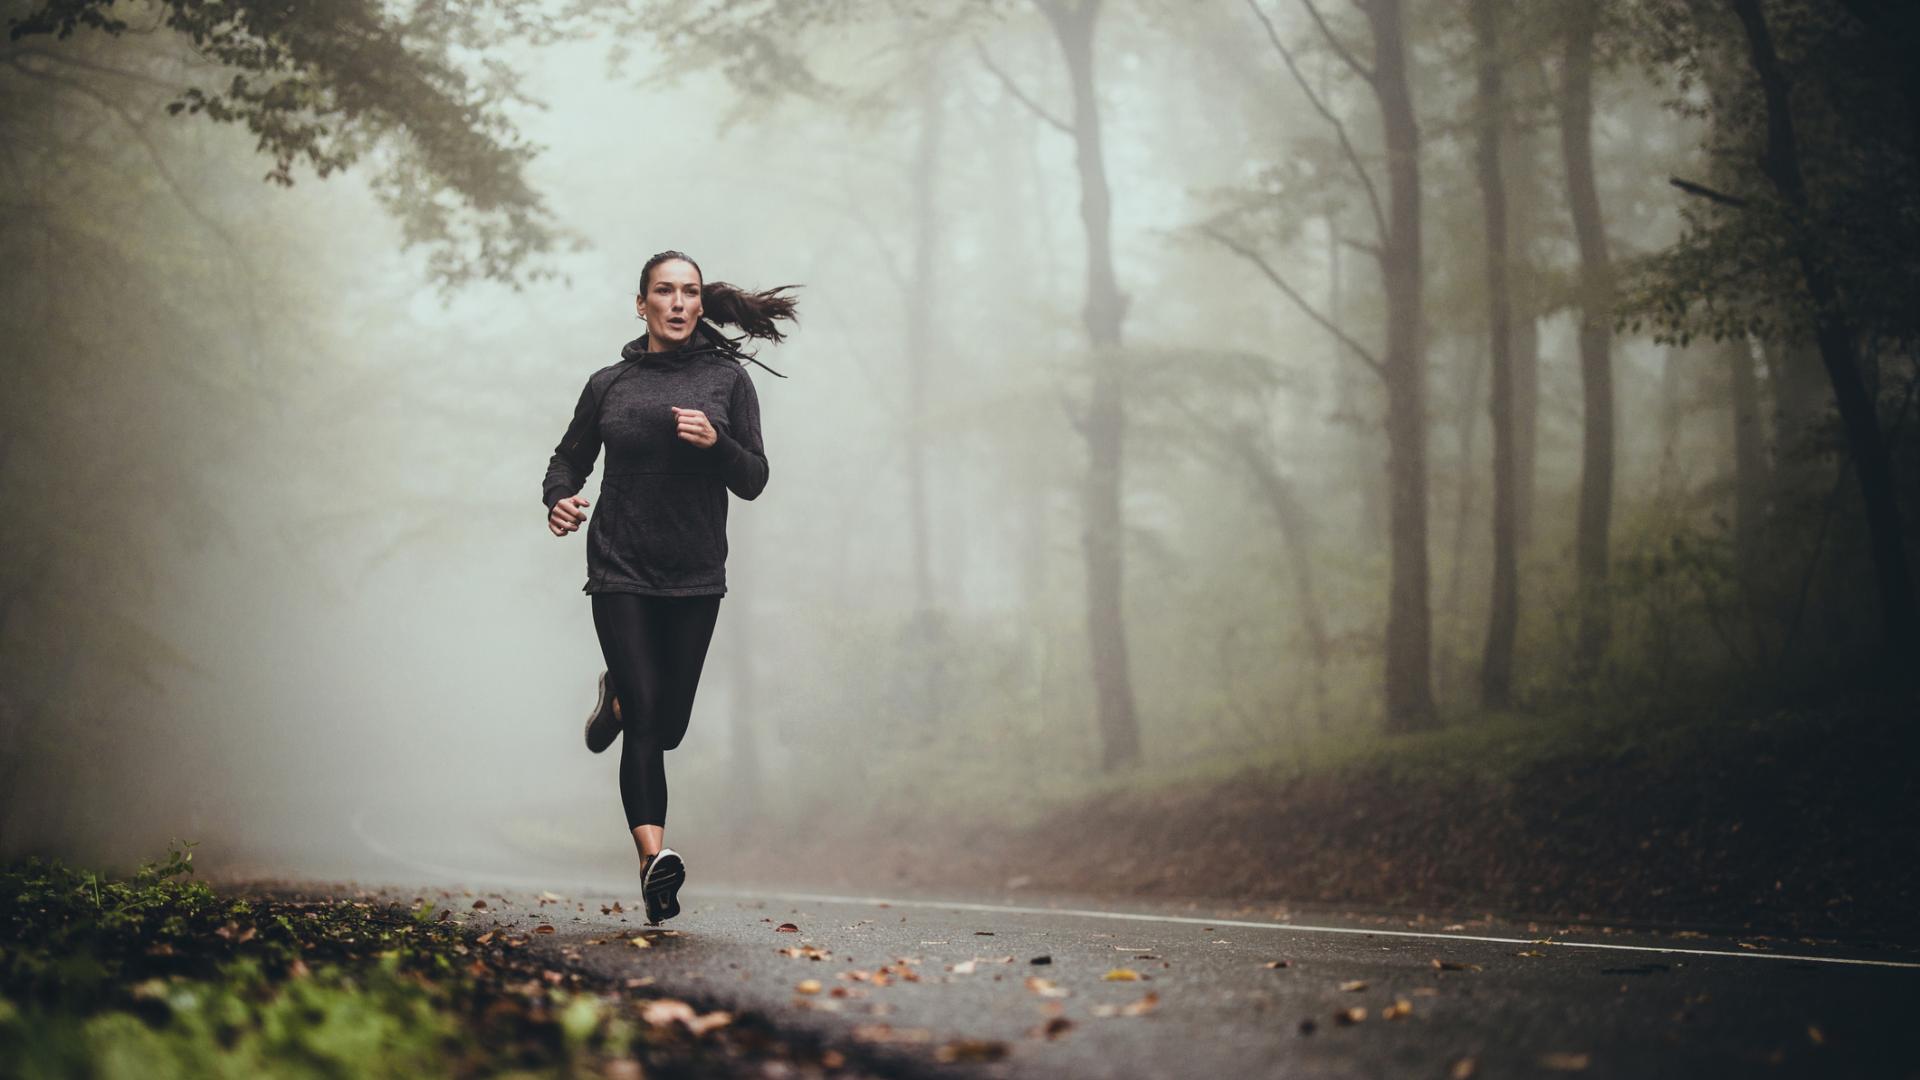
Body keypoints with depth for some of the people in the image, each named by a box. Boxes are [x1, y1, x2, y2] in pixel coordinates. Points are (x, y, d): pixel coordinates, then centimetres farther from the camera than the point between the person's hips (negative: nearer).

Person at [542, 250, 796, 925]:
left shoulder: (727, 378, 4)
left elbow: (754, 482, 2)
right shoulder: (609, 385, 6)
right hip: (620, 572, -1)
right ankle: (655, 857, -22)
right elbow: (569, 459, 16)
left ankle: (617, 698, 44)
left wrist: (716, 443, -18)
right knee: (644, 722, -15)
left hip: (695, 577, 1)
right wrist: (558, 498, -6)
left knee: (667, 726, 10)